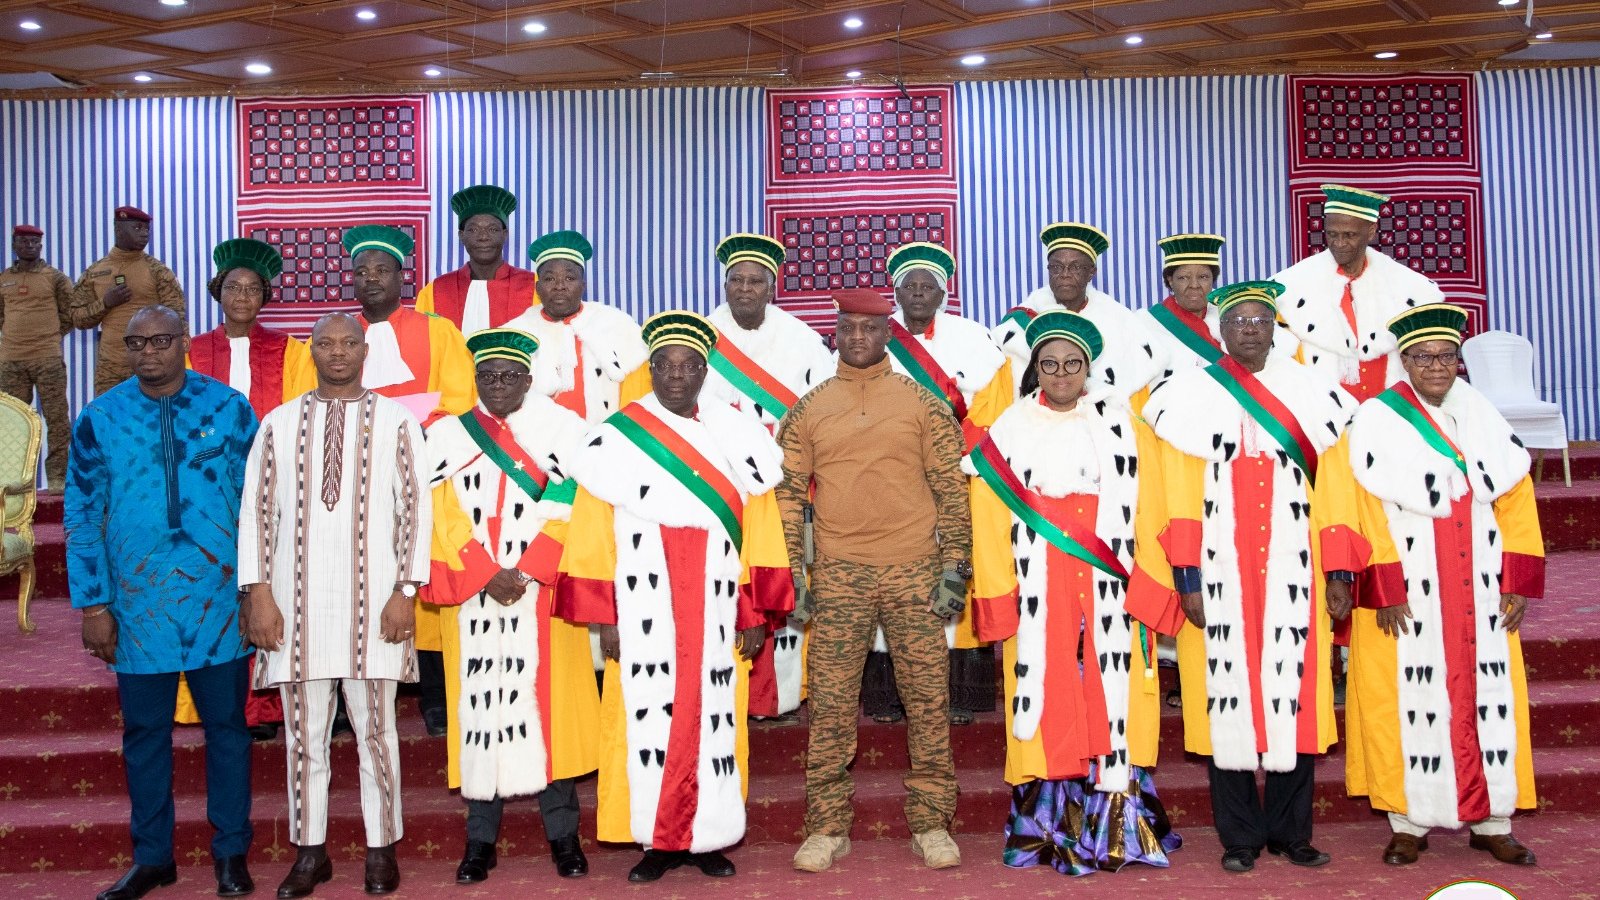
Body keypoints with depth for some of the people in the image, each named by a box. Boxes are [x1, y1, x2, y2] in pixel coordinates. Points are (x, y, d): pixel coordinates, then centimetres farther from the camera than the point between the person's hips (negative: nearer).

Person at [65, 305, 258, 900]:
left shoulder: (229, 408, -1)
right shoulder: (99, 419, 1)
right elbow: (82, 516, 3)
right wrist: (93, 605, -1)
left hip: (219, 600, -1)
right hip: (139, 605, 1)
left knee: (226, 725, 8)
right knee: (144, 732, 11)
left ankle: (231, 852, 22)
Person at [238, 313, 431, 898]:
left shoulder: (396, 421, 4)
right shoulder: (278, 424, 9)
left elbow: (415, 508, 1)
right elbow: (256, 509, 7)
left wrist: (406, 592, -6)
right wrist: (258, 593, -1)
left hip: (372, 602, -2)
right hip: (297, 601, 2)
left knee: (375, 729, 4)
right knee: (304, 732, 7)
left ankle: (381, 848, 16)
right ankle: (310, 852, 19)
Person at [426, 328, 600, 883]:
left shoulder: (563, 429, 6)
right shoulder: (446, 435, 10)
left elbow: (571, 510, -2)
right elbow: (444, 517, 1)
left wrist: (527, 573, -11)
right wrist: (488, 576, -10)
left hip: (545, 597, -1)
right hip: (472, 597, 1)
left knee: (550, 703, 1)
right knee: (479, 706, 2)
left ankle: (562, 833, 9)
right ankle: (480, 838, 10)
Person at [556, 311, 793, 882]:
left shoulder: (736, 438, 6)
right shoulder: (617, 439, 1)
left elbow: (759, 532, 5)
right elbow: (592, 535, -1)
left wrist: (755, 614, 1)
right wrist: (603, 616, -6)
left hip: (715, 613, 2)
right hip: (644, 613, -1)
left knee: (714, 718, 4)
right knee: (647, 717, 1)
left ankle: (706, 838, 16)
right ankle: (658, 841, 12)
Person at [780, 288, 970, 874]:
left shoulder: (923, 404, 6)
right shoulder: (808, 411, 9)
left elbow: (952, 489, 4)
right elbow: (789, 494, 9)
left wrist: (955, 567, -3)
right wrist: (790, 573, 1)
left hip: (914, 572, 0)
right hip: (837, 577, 1)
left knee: (929, 703, 4)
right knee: (831, 707, 3)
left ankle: (931, 825, 16)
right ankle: (827, 828, 15)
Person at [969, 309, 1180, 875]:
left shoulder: (1124, 428, 8)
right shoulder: (1009, 432, 7)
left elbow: (1146, 517, 4)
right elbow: (990, 526, 3)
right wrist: (999, 605, -3)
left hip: (1110, 598, 0)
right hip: (1039, 602, 0)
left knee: (1111, 705, 0)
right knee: (1049, 706, 1)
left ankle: (1115, 829, 12)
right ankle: (1050, 830, 10)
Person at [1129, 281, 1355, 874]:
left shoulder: (1309, 391, 9)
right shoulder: (1190, 395, 1)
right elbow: (1179, 495, -3)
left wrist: (1339, 573, 3)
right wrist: (1186, 579, -8)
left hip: (1292, 574, 2)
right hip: (1219, 574, -2)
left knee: (1294, 694, 4)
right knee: (1226, 692, 1)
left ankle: (1290, 830, 18)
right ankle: (1239, 836, 13)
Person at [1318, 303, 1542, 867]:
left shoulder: (1484, 418, 9)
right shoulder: (1375, 423, -6)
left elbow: (1516, 503, 9)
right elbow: (1363, 513, -10)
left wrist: (1520, 582, 2)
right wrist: (1384, 590, -16)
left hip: (1482, 597, 4)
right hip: (1409, 598, -4)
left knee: (1490, 700, 7)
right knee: (1412, 704, 1)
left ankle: (1492, 822, 18)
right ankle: (1409, 823, 12)